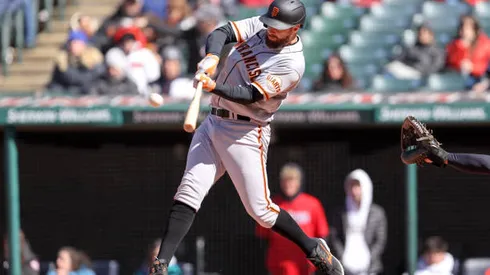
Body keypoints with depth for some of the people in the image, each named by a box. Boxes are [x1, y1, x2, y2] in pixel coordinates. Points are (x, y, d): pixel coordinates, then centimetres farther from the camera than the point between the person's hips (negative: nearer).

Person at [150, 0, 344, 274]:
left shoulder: (292, 64, -17)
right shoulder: (259, 28, 3)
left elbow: (251, 95, -24)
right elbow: (222, 33, -6)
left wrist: (214, 87, -39)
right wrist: (211, 57, -28)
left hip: (246, 134, -6)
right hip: (213, 124, 6)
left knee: (260, 209, -4)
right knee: (189, 193, -7)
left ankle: (315, 249, 17)